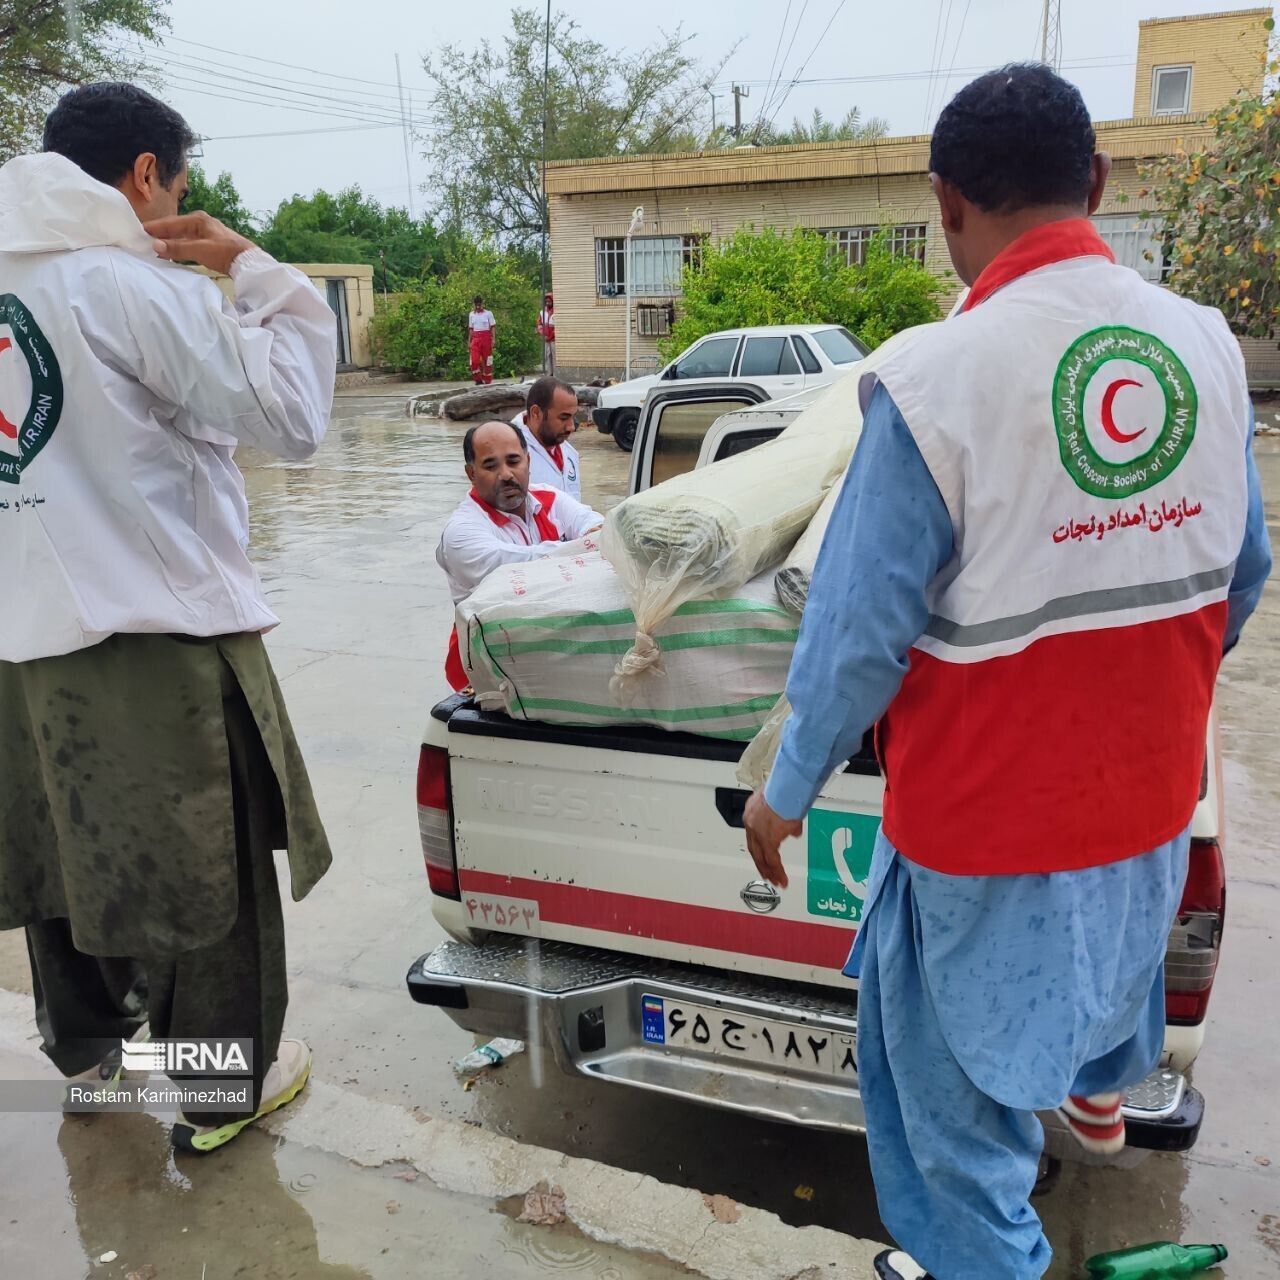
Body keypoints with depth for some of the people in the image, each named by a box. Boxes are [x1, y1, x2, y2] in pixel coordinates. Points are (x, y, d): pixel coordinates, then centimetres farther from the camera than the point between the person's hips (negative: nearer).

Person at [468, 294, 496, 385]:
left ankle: (487, 380, 12)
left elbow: (493, 327, 0)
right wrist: (470, 340, 10)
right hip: (475, 339, 2)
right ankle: (478, 379, -2)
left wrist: (493, 339, -10)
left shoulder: (488, 313, 3)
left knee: (487, 360, 2)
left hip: (486, 337, -2)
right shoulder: (471, 314, 13)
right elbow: (471, 329, 16)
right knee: (474, 360, -13)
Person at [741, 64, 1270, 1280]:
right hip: (1152, 788, 7)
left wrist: (787, 790, -4)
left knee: (954, 1082, 16)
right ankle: (1100, 1089, 65)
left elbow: (860, 627, -20)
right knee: (1114, 939, 37)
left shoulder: (933, 378, -23)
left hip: (987, 815, -6)